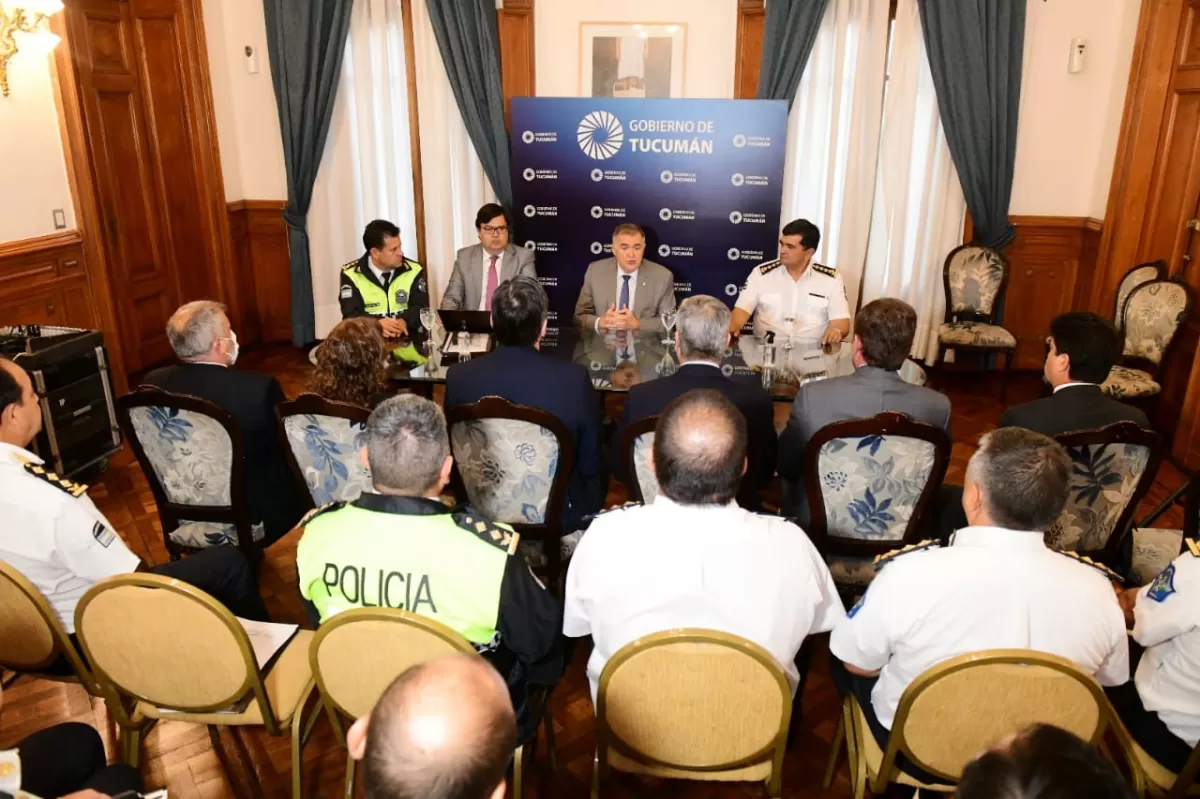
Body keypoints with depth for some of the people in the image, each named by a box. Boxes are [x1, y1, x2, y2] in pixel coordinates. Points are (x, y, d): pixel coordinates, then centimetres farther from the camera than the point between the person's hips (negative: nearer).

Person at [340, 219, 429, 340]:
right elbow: (351, 314, -8)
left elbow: (421, 307, -2)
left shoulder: (413, 270, 5)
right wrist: (377, 324, -28)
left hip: (406, 339, 0)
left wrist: (404, 322, -24)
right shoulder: (351, 274, 0)